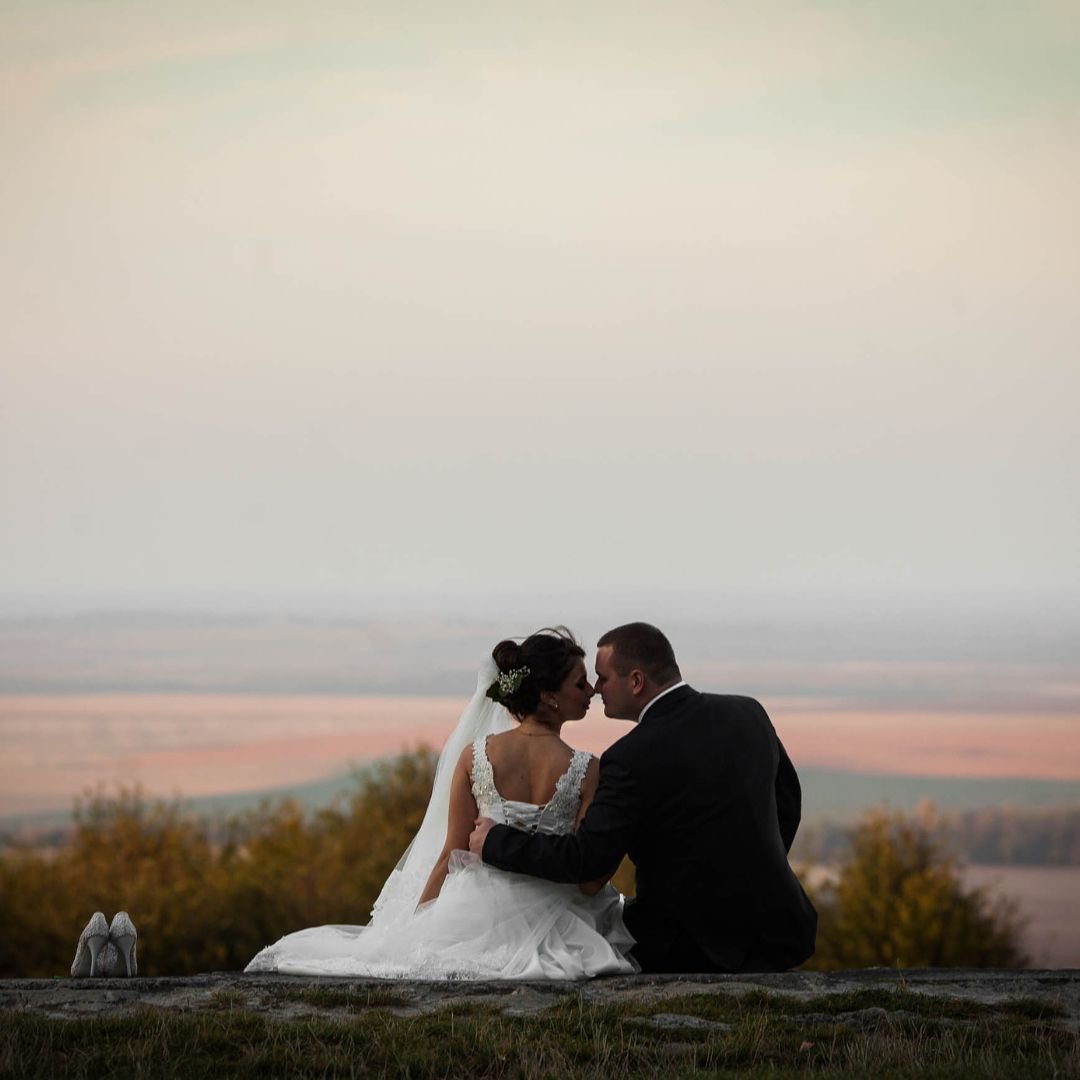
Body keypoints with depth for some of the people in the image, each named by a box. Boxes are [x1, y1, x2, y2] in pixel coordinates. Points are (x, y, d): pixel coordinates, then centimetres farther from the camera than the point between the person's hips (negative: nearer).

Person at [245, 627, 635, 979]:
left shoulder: (475, 756, -6)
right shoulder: (585, 771, -13)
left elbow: (452, 854, -1)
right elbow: (590, 881, -14)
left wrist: (416, 922, 10)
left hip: (481, 915, 2)